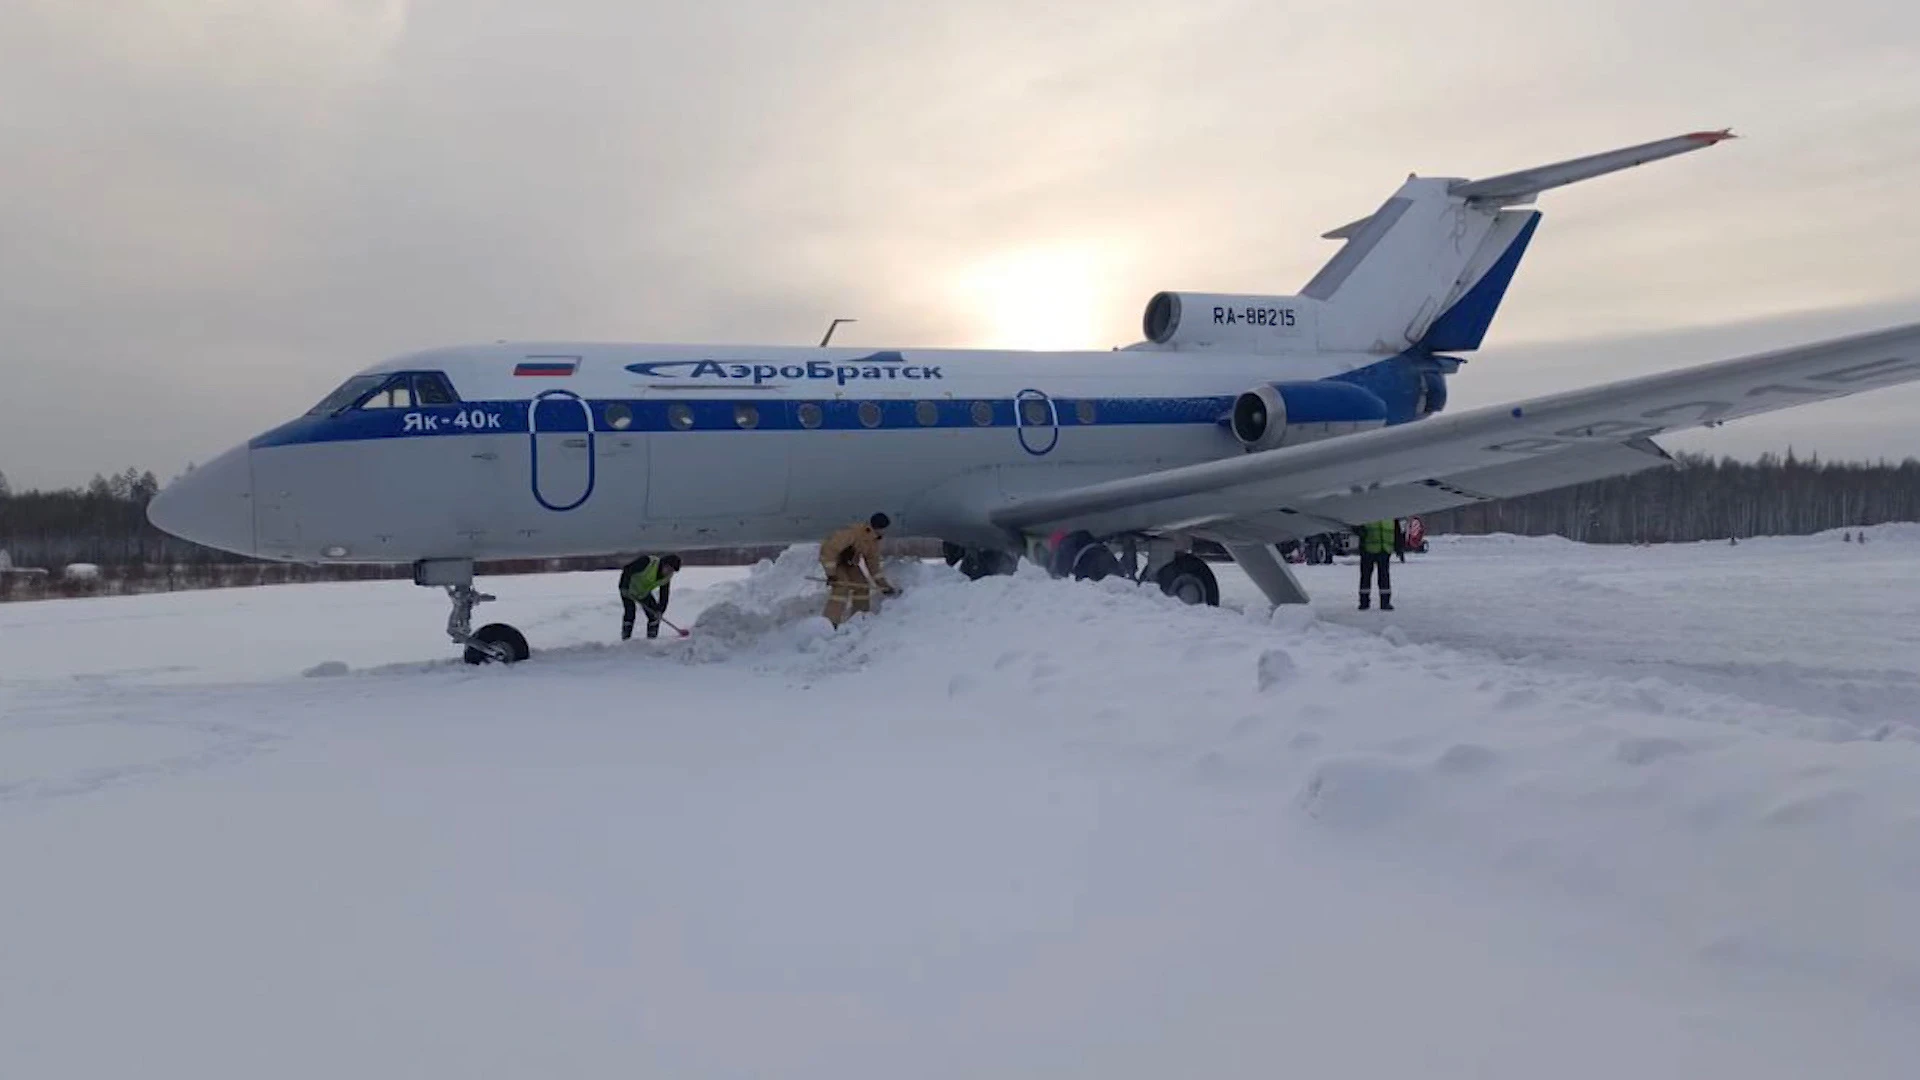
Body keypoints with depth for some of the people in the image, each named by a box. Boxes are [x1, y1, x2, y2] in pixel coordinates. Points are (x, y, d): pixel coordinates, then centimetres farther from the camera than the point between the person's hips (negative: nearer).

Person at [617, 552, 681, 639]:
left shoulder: (666, 578, -13)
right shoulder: (647, 562, -32)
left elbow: (664, 595, -9)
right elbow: (627, 569, -28)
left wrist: (660, 610, -20)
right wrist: (625, 587, -30)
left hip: (644, 592, 6)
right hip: (627, 590, -6)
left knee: (654, 616, -2)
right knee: (629, 614, -17)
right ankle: (626, 639, -6)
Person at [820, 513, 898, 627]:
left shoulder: (874, 541, -6)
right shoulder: (853, 532, -33)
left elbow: (873, 565, 7)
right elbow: (830, 548, -34)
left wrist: (883, 584, 5)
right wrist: (830, 573, -32)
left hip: (849, 562, 8)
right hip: (832, 558, -8)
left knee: (862, 587, 5)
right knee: (841, 587, -24)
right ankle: (829, 623, -27)